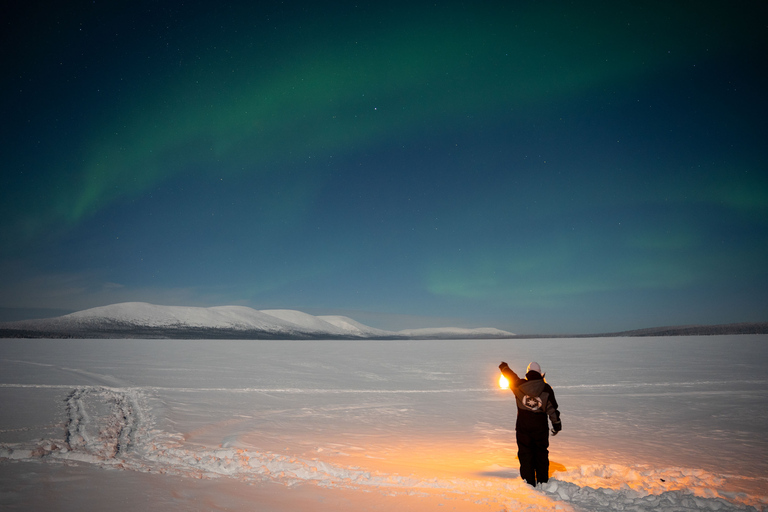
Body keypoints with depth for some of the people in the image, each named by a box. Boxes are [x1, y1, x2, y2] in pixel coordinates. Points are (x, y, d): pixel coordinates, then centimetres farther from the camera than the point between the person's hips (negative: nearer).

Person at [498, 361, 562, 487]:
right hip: (540, 427, 0)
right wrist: (557, 424, 11)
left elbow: (511, 377, 18)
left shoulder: (519, 385, -3)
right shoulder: (546, 388, -4)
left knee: (525, 454, 7)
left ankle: (528, 483, 8)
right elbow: (552, 409, 0)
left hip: (523, 427, 0)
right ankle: (543, 483, 20)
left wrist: (504, 367, 38)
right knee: (541, 455, 13)